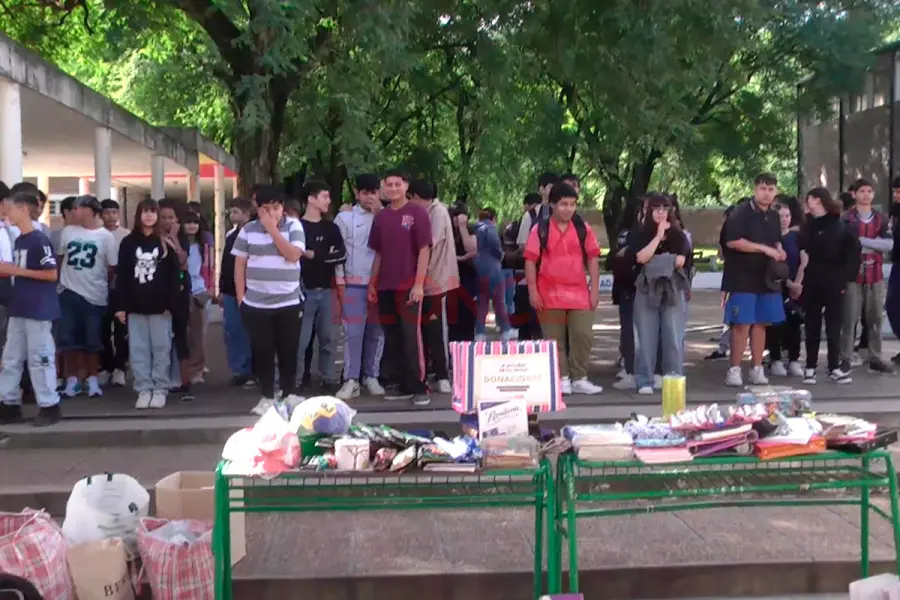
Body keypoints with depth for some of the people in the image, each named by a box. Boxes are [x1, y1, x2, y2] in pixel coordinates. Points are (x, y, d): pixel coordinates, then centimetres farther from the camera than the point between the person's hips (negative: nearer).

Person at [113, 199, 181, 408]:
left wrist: (171, 303, -9)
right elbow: (121, 276, 5)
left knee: (161, 348, 2)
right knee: (138, 349, 3)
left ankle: (160, 389, 9)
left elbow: (174, 275, -1)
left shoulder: (166, 242, 3)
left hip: (160, 305, -2)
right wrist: (119, 305, -2)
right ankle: (144, 389, 9)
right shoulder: (128, 243, 7)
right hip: (135, 305, 2)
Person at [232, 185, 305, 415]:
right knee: (262, 351, 5)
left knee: (288, 351, 6)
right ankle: (267, 397, 15)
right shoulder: (248, 230, 4)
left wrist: (272, 229, -14)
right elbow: (239, 264, 6)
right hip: (255, 304, 1)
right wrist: (240, 297, 2)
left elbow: (293, 255, -15)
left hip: (288, 303, -1)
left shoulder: (294, 226, 0)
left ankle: (290, 394, 20)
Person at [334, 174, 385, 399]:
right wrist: (340, 283, -2)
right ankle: (351, 380, -1)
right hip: (354, 284, -2)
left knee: (376, 332, 6)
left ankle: (371, 377, 16)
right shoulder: (344, 218, 4)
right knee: (353, 332, -4)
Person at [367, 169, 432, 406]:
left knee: (411, 336, -6)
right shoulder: (381, 217, 11)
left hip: (409, 286, -5)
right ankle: (402, 385, 17)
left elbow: (424, 250, -7)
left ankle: (419, 387, -1)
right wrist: (372, 283, 12)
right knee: (392, 339, 8)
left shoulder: (417, 213, -3)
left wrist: (419, 284, -14)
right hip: (385, 287, 5)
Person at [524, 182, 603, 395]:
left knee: (583, 336, -2)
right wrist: (533, 291, -9)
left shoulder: (583, 229, 7)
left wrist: (595, 289, 2)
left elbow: (592, 259, 8)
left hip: (579, 293, 2)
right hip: (550, 293, -2)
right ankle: (561, 378, 13)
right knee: (555, 339, 4)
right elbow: (530, 261, -3)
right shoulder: (540, 230, -1)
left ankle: (579, 379, 8)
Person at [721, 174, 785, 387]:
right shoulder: (741, 212, -9)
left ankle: (757, 369, 14)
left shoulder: (774, 216, 15)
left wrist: (779, 251, 6)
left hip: (767, 278, 7)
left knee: (761, 323, 7)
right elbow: (732, 241, -19)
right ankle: (734, 369, 1)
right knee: (742, 324, -6)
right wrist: (764, 249, -18)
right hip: (743, 278, -7)